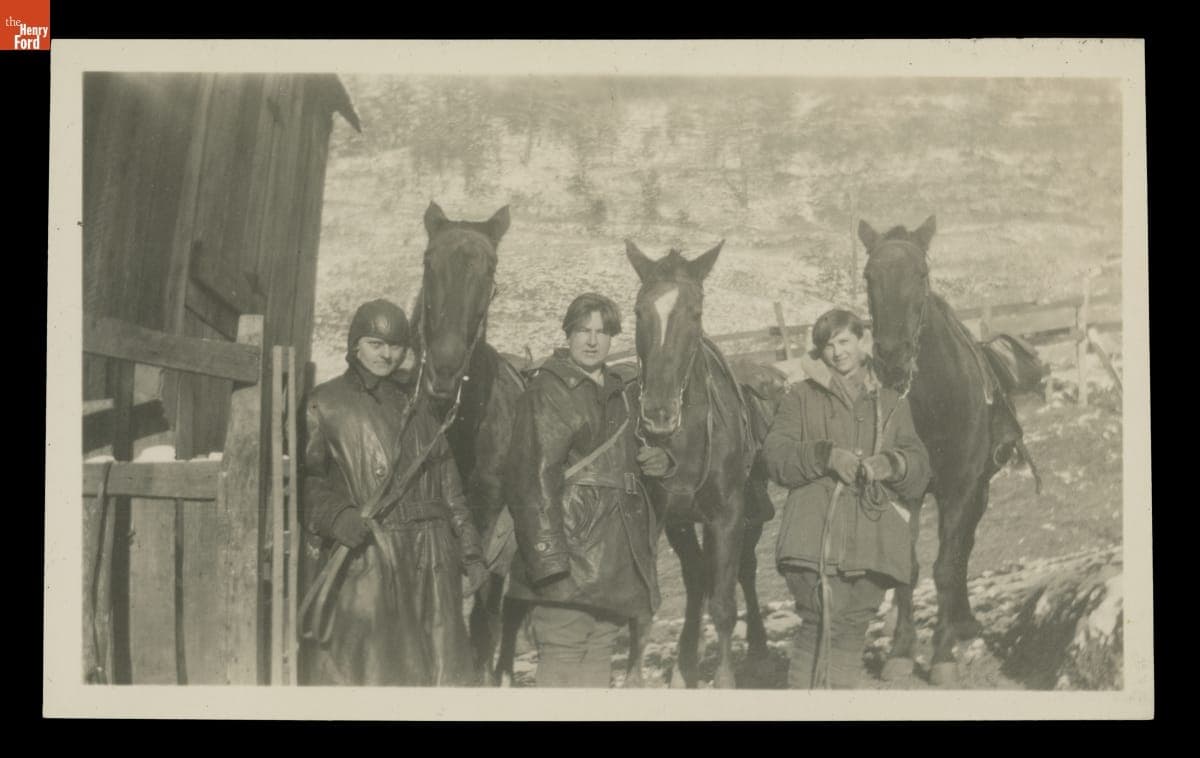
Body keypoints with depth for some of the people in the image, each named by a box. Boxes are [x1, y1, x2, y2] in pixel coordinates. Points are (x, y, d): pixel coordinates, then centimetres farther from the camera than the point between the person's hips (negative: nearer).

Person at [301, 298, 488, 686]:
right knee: (359, 671, -4)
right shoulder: (326, 403, 5)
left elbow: (448, 485, 18)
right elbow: (305, 476, -3)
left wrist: (470, 552, 13)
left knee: (436, 668, 5)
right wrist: (336, 515, -21)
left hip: (431, 559, 4)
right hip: (364, 556, -4)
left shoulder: (417, 403, 18)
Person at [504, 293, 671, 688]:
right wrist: (547, 554, -22)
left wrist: (661, 460, 6)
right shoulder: (548, 392, -8)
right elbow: (535, 478, -15)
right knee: (562, 654, -4)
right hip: (573, 548, -7)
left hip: (619, 552, 7)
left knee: (600, 651, 13)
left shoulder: (622, 392, 15)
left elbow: (636, 453, 32)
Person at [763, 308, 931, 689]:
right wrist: (825, 454, -18)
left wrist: (891, 464, -12)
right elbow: (776, 456, -3)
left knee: (853, 629, 9)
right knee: (819, 625, -10)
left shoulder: (892, 404, 17)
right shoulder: (801, 398, 9)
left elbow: (920, 472, 10)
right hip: (817, 538, -3)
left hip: (873, 541, 3)